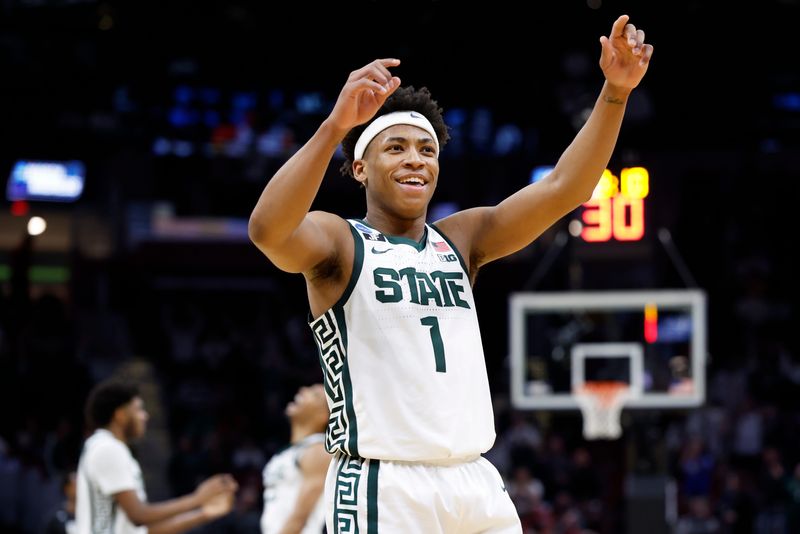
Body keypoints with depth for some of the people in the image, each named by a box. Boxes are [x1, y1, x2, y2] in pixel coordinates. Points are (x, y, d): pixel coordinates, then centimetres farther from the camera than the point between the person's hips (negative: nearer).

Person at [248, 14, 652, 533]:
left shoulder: (461, 239, 14)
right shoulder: (340, 242, -1)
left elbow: (562, 189, 5)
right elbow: (268, 230, -24)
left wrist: (615, 93, -9)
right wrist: (335, 125, -36)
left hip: (477, 487, 6)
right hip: (383, 490, -6)